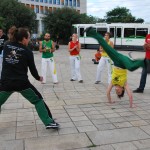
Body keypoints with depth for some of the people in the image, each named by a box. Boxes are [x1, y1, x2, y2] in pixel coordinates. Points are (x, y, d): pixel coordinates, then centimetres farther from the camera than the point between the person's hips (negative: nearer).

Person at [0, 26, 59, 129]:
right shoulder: (27, 52, -3)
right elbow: (32, 68, 4)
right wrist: (38, 78, 21)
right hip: (22, 83, -2)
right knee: (38, 100, 13)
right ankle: (48, 122, 10)